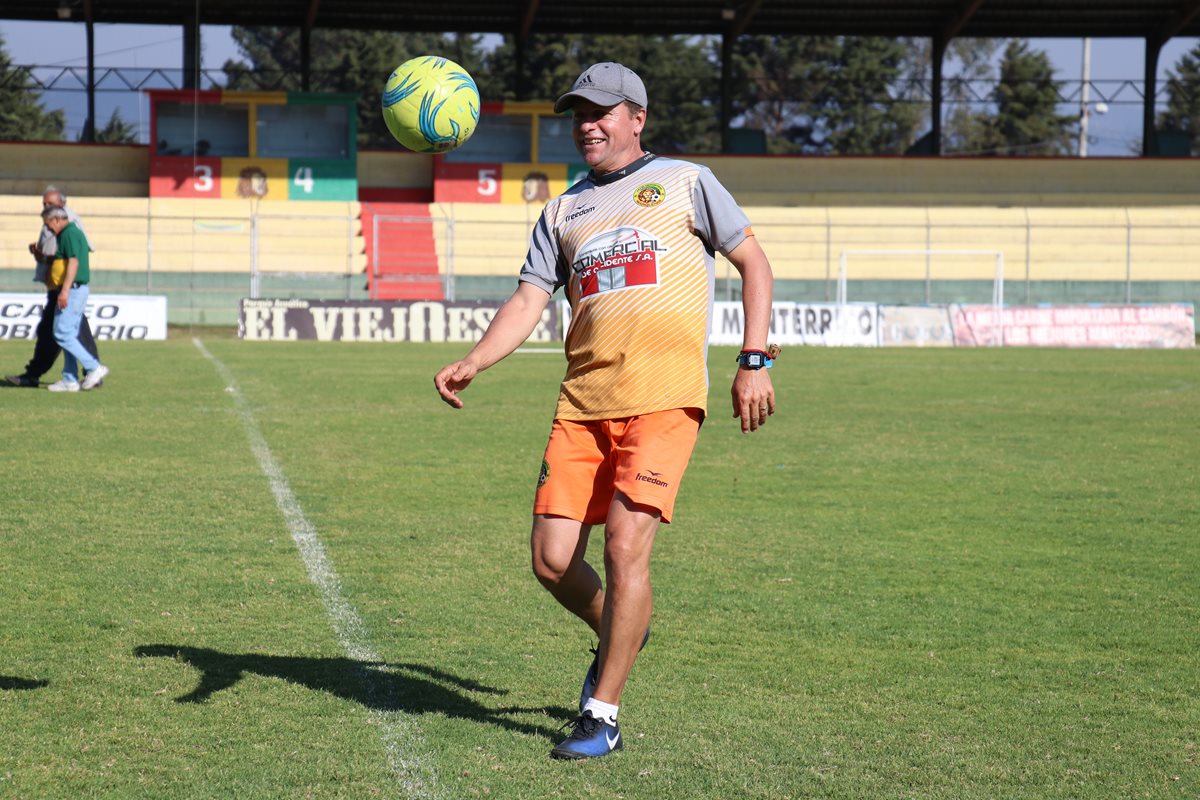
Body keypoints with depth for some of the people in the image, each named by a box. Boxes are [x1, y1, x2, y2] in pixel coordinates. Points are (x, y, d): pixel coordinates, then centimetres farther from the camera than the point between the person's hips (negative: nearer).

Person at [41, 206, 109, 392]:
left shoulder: (69, 234, -12)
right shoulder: (76, 232, 19)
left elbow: (73, 262, -22)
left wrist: (65, 290, -26)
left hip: (72, 290, -11)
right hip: (80, 289, 11)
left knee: (62, 334, -10)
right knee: (69, 335, 9)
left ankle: (94, 368, -11)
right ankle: (70, 380, 8)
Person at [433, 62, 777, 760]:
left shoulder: (685, 183, 10)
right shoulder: (563, 211, 20)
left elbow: (754, 262, 10)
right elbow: (528, 302, 12)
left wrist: (754, 360, 0)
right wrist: (472, 363, -6)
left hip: (664, 396, -4)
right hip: (583, 401, 5)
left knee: (625, 544, -15)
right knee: (552, 560, -2)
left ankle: (603, 715, -3)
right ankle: (620, 634, 30)